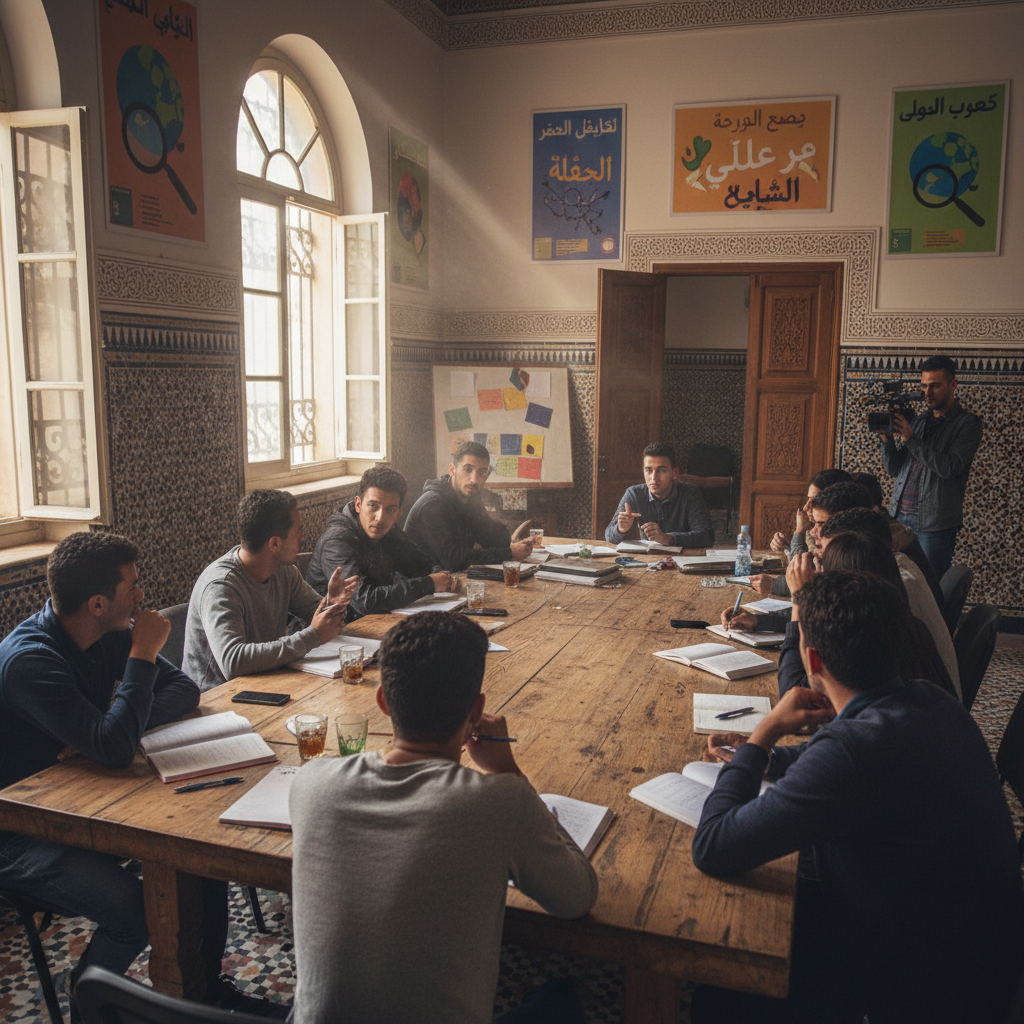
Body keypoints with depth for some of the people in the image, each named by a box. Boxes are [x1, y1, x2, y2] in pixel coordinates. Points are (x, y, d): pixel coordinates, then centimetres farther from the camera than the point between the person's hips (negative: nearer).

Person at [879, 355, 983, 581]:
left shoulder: (968, 424, -2)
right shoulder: (918, 420, 15)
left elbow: (949, 467, -16)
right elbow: (894, 469, 12)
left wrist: (911, 438, -15)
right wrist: (887, 440, -6)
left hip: (936, 522, -5)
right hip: (899, 515, 6)